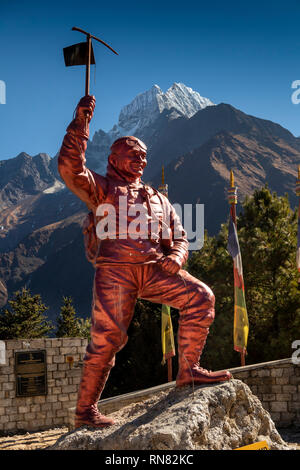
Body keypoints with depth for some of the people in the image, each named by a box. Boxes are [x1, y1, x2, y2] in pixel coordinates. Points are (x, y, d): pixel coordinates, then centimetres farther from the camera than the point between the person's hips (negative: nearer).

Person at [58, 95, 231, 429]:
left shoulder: (157, 198, 29)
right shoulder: (101, 188, 15)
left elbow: (178, 237, 24)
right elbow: (70, 168, -5)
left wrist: (175, 258, 0)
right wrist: (80, 124, -10)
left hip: (154, 269, 5)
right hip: (114, 268, -5)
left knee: (201, 297, -14)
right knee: (107, 337, -13)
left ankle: (188, 370, -7)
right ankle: (85, 410, -1)